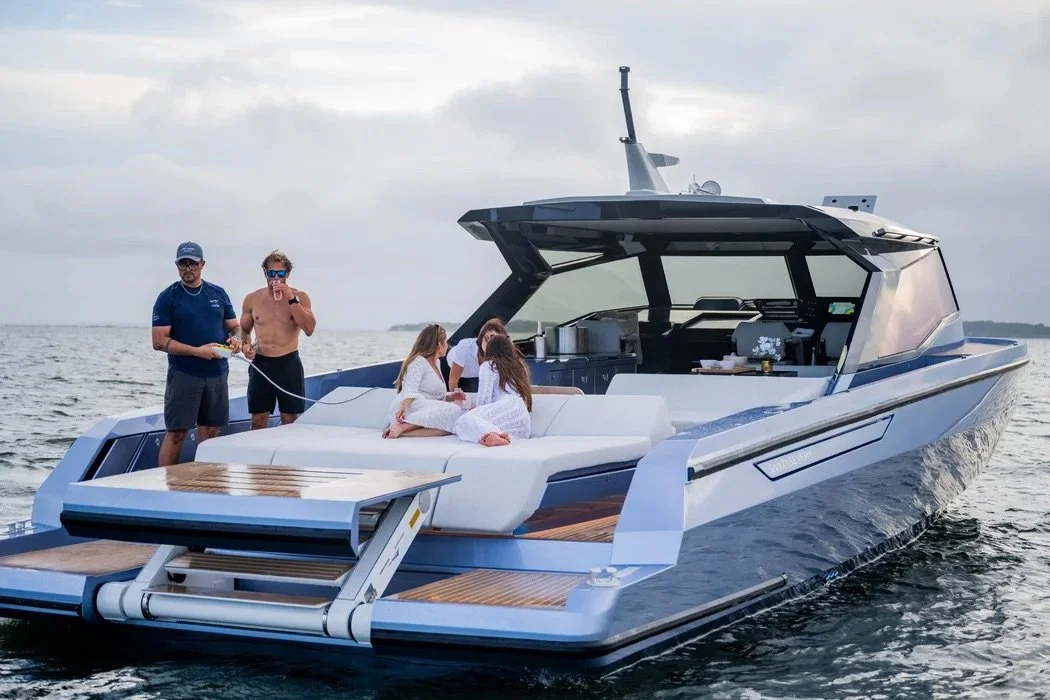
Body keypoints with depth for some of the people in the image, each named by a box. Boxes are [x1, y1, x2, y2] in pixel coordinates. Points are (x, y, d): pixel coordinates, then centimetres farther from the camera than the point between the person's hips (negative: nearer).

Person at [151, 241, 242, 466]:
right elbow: (159, 341, -7)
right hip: (183, 374, -4)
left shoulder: (218, 294, 12)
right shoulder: (168, 297, -1)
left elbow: (234, 327, 19)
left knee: (210, 433, 8)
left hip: (218, 373, 4)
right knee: (175, 433, -7)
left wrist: (236, 338, -6)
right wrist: (197, 351, -16)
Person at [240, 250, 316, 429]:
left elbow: (309, 329, -14)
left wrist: (292, 299, -18)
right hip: (261, 363, 2)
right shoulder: (252, 299, 5)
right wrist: (245, 344, -6)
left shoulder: (300, 297, -1)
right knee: (258, 422, 3)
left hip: (289, 363, -1)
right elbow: (244, 330, 17)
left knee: (290, 422, 3)